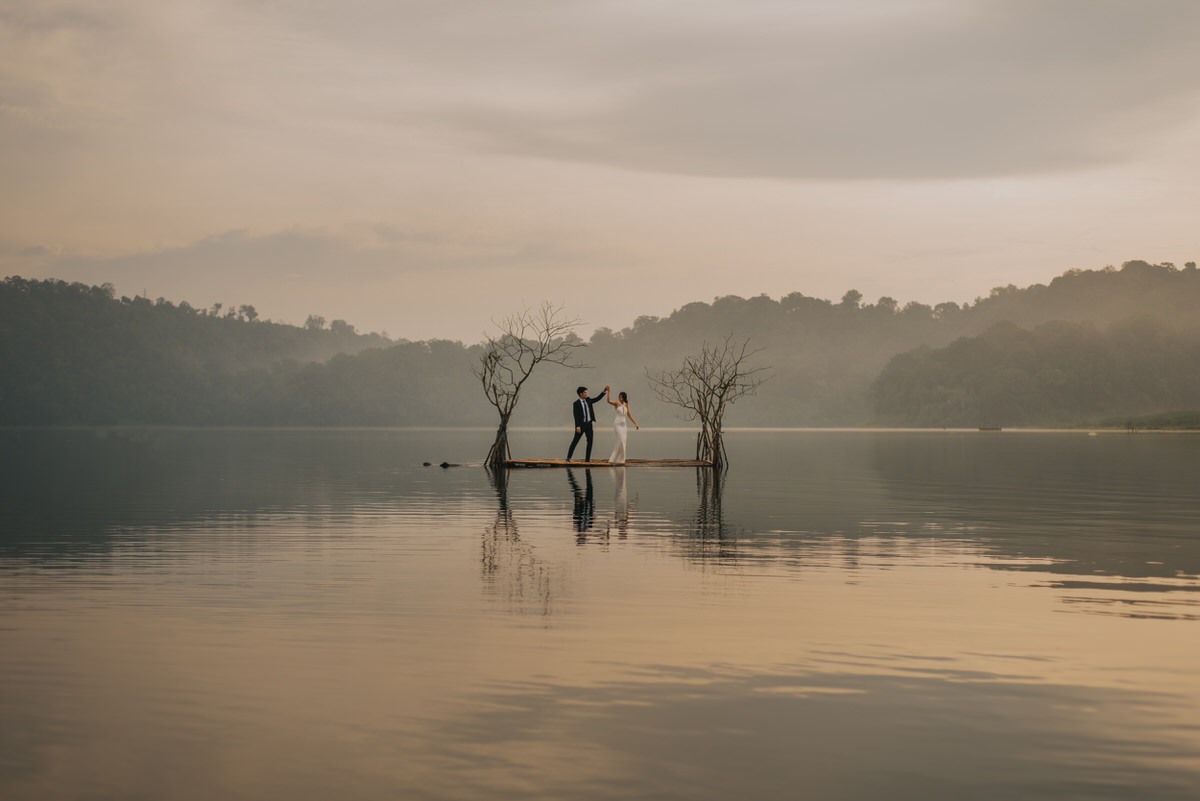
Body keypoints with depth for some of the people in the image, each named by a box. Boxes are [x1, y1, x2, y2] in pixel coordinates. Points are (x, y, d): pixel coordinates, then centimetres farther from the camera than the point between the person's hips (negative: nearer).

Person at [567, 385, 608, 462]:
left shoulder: (588, 400, 8)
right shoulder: (576, 404, -9)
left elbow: (597, 398, 10)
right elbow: (576, 416, -14)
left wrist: (605, 391, -1)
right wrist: (577, 427, -23)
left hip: (589, 424, 5)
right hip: (581, 424, -5)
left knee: (590, 441, 0)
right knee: (575, 441, -1)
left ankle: (587, 458, 5)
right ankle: (568, 457, 8)